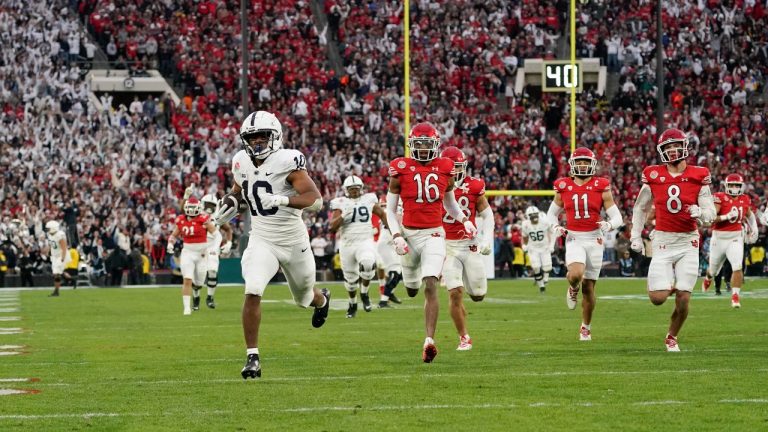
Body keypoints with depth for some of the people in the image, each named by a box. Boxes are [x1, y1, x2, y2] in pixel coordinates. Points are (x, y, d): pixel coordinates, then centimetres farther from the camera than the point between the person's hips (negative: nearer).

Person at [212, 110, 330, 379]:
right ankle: (252, 357, -15)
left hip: (293, 242, -2)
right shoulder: (242, 162, -3)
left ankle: (322, 299, 60)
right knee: (252, 292, -22)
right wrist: (230, 203, -2)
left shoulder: (287, 162, -21)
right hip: (262, 242, 2)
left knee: (304, 298, 21)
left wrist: (281, 200, -41)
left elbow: (315, 199, -28)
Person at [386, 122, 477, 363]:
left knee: (430, 286, -18)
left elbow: (450, 203, 19)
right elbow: (390, 210, 3)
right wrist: (396, 236, -10)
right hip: (409, 234, 1)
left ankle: (430, 341, -23)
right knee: (412, 290, 17)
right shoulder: (401, 170, -2)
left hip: (434, 235, -1)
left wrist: (464, 220, 1)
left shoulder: (444, 169, 3)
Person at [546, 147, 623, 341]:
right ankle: (573, 289, 8)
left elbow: (618, 218, -1)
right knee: (576, 274, -29)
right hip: (574, 239, 0)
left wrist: (609, 225, -24)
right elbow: (552, 213, 17)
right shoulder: (564, 188, 3)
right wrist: (555, 227, -4)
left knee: (589, 287, 6)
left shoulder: (601, 188, -2)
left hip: (594, 239, 0)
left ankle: (586, 327, 25)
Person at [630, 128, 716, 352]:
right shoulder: (653, 176, 0)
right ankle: (666, 285, 26)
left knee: (683, 299, -4)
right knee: (658, 298, -11)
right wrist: (635, 236, 9)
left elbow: (711, 212, -2)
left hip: (688, 241, 0)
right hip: (663, 241, 0)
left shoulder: (698, 176, -2)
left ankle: (672, 337, 21)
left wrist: (700, 213, -24)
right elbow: (640, 208, 14)